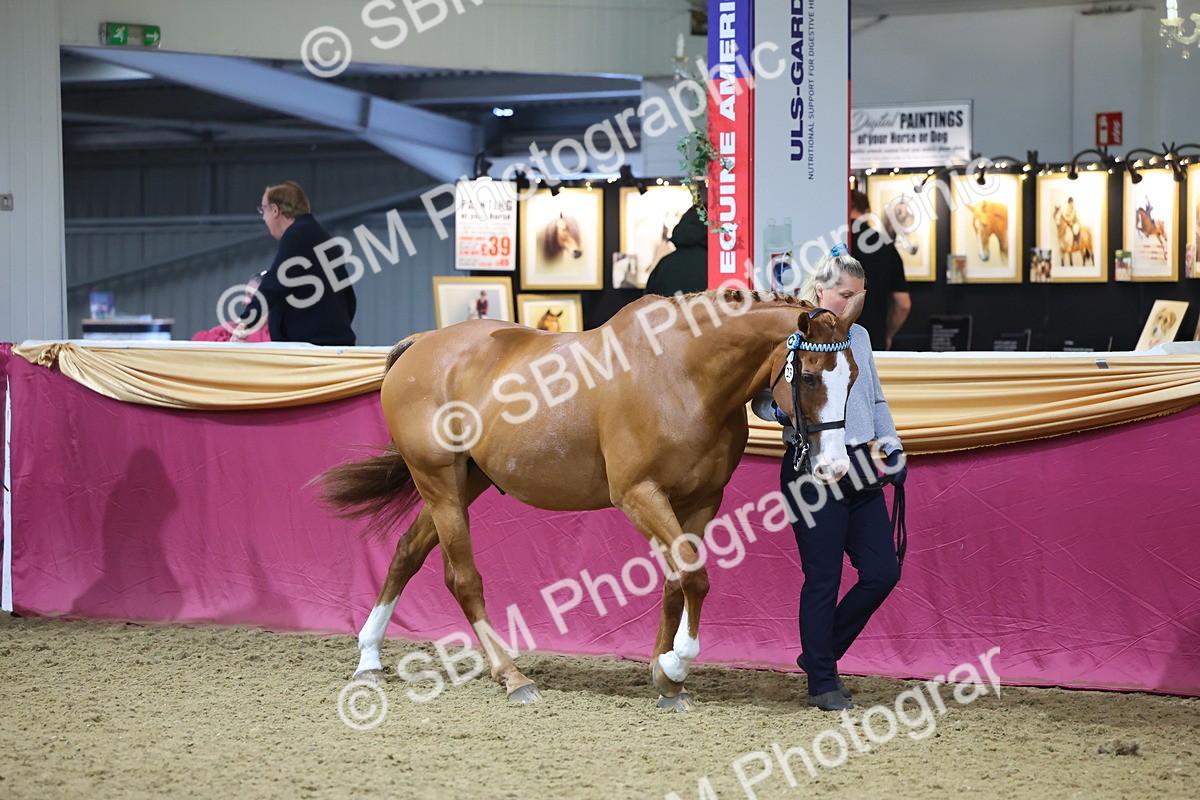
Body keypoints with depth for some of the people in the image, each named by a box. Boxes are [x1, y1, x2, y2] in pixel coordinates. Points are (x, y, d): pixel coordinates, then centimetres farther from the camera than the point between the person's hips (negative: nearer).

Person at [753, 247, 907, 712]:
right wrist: (785, 411, -28)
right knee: (823, 578, -3)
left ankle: (821, 653, 21)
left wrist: (893, 448, 13)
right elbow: (762, 402, -6)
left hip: (859, 469, 7)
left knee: (883, 572, 3)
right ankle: (822, 684, 9)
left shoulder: (859, 337, 15)